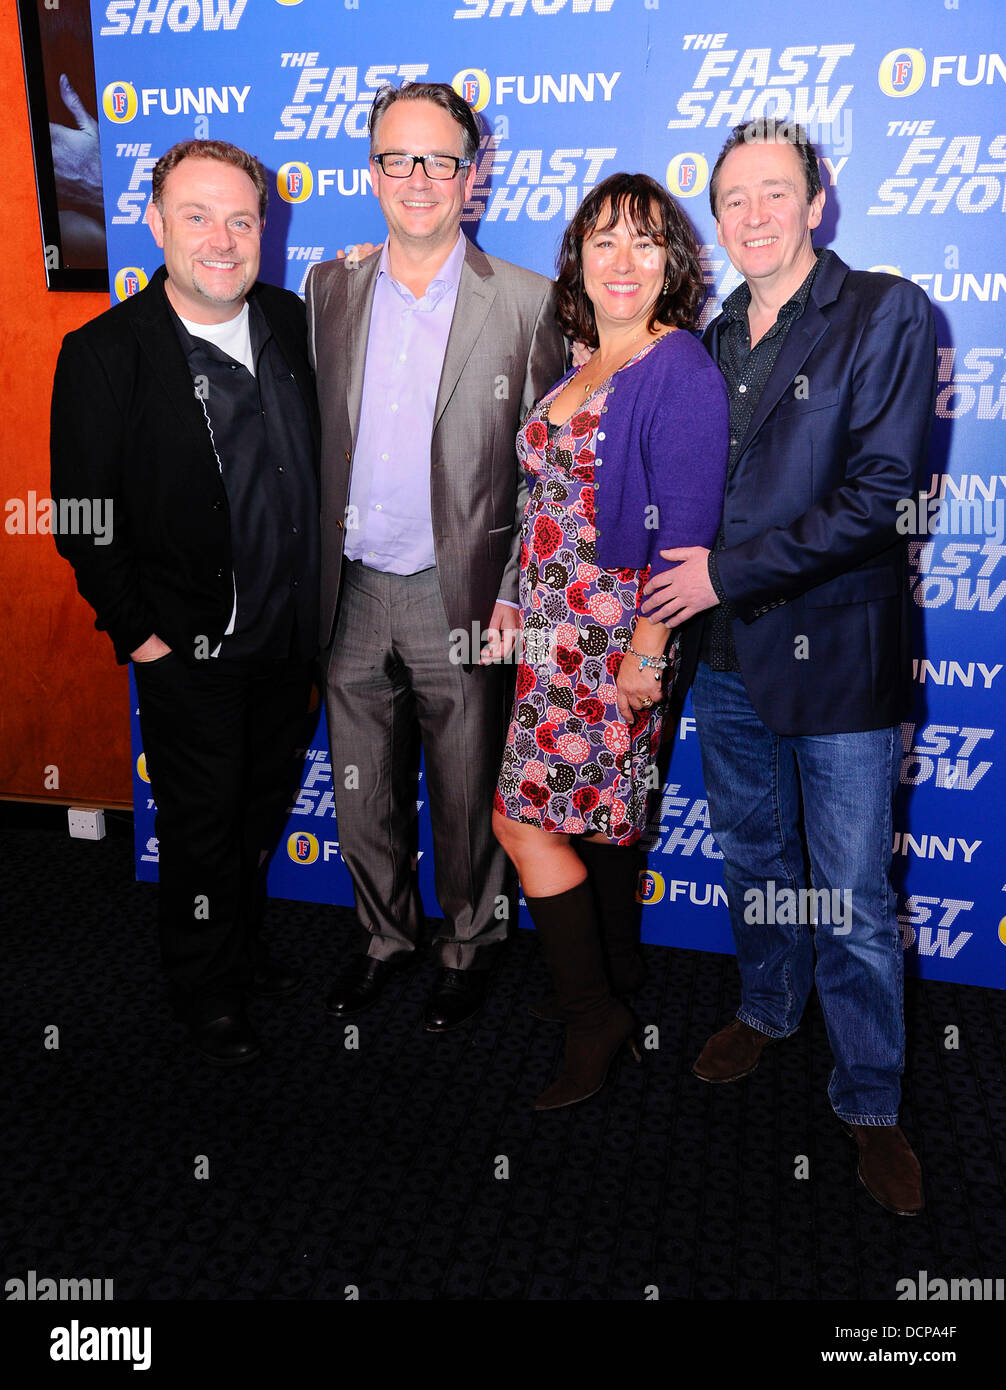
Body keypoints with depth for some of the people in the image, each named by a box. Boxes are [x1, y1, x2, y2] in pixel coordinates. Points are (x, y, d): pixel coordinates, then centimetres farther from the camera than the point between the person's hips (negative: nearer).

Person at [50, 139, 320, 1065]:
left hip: (290, 637, 5)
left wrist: (319, 595, 8)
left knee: (264, 805, 20)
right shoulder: (103, 354, -12)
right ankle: (208, 992, 32)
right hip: (190, 649, -5)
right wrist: (135, 631, -11)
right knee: (201, 821, 10)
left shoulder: (294, 323, 2)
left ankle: (245, 945, 44)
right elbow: (86, 517, -10)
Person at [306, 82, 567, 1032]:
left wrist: (515, 594, -9)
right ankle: (385, 935, 39)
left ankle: (468, 945, 34)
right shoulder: (329, 290, 6)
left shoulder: (526, 303, -4)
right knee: (361, 788, 16)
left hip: (462, 596, -3)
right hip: (353, 591, 4)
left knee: (466, 793, 11)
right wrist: (313, 575, 3)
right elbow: (315, 438, 8)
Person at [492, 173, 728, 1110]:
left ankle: (593, 1013, 9)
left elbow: (686, 532, -17)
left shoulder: (681, 373, -12)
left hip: (617, 636, -8)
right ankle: (614, 975, 33)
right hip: (556, 631, 8)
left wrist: (645, 651, -18)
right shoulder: (577, 369, 14)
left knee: (525, 816, -6)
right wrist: (519, 603, 14)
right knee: (600, 811, 16)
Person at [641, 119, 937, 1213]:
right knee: (752, 858, 20)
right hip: (729, 649, 5)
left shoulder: (887, 314, -7)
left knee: (853, 902, 2)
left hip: (836, 652, -5)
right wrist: (682, 586, 2)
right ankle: (769, 1010, 43)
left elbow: (877, 496, -16)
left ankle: (870, 1103, 21)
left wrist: (728, 574, -15)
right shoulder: (713, 339, 11)